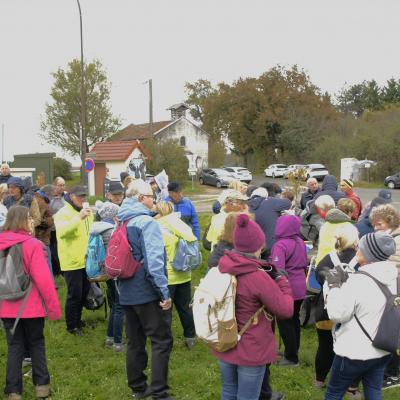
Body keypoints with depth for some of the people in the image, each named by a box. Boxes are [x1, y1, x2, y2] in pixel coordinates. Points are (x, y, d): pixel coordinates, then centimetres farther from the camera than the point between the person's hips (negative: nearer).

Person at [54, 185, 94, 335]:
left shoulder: (87, 211, 11)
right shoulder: (63, 213, -15)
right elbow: (61, 231, -34)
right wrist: (79, 217, -41)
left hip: (86, 260, 8)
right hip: (72, 261, -8)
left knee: (84, 292, 18)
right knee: (74, 294, -2)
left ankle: (77, 319, 36)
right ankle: (71, 325, 13)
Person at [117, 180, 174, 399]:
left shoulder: (121, 223, 9)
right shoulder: (147, 223, -17)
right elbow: (154, 260, -25)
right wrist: (164, 291, -20)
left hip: (127, 294, 8)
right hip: (147, 292, -8)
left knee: (135, 341, 17)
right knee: (162, 341, 2)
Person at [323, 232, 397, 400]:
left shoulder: (357, 281, -25)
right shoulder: (392, 277, -1)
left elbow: (337, 314, -18)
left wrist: (335, 286, -8)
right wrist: (345, 283, 5)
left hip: (354, 352, -7)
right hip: (383, 349, 7)